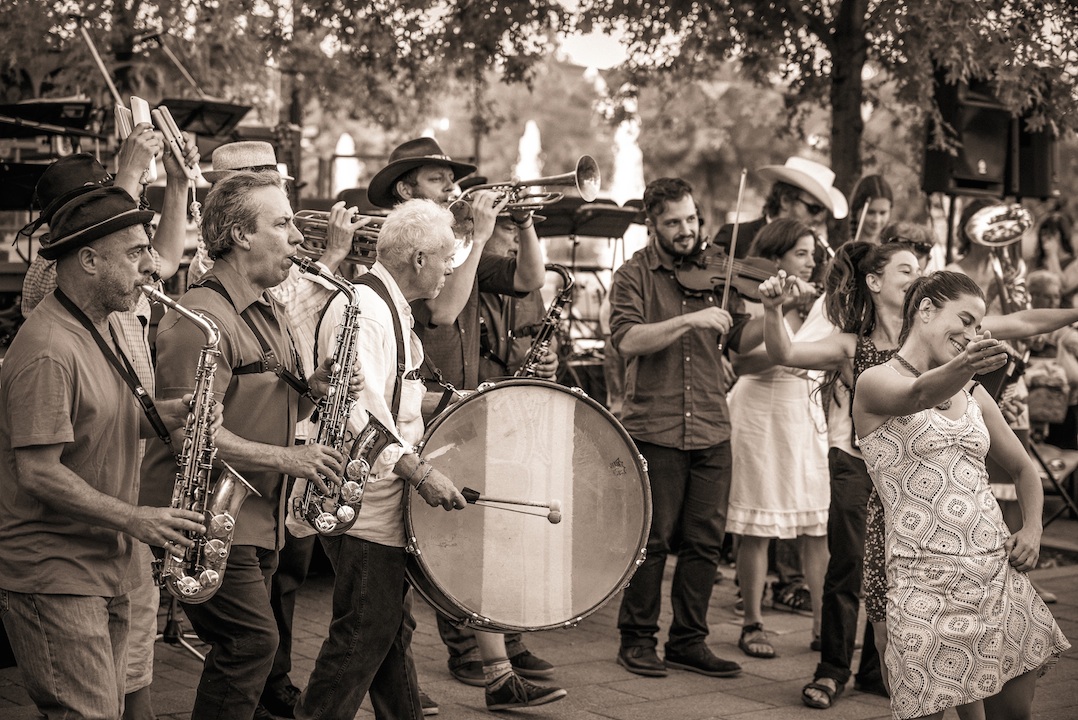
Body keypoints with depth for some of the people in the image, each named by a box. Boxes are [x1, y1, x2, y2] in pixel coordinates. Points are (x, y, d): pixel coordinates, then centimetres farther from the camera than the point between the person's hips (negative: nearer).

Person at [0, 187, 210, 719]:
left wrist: (160, 415, 2)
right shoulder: (48, 351, -21)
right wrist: (135, 520, -22)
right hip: (53, 574, -10)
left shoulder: (107, 325, 11)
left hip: (107, 567, 10)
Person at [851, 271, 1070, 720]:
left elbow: (1023, 468, 26)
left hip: (1000, 575, 6)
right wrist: (961, 368, -48)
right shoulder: (877, 383, -4)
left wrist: (1032, 529, 7)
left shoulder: (974, 395, 15)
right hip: (927, 582, -6)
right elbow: (920, 393, -28)